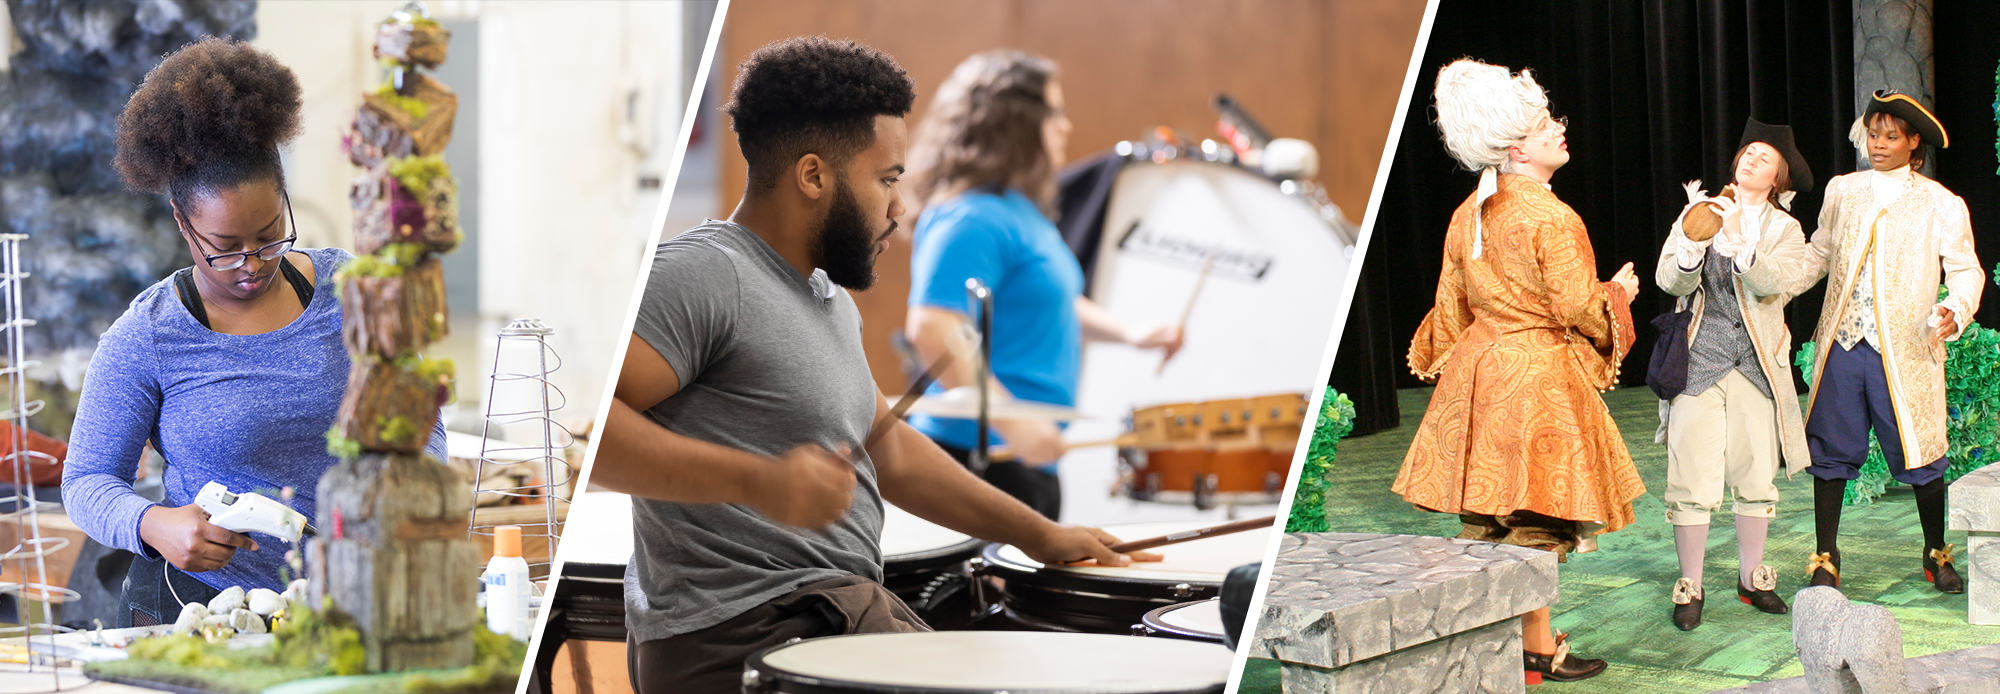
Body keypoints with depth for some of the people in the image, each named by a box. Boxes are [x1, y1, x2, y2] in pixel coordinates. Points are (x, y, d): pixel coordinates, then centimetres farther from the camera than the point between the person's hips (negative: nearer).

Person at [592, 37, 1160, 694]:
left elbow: (886, 444, 28)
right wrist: (757, 481, -32)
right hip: (743, 638, -10)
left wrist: (1037, 534, 24)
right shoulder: (702, 272, -14)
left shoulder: (829, 297, 20)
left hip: (835, 612, 10)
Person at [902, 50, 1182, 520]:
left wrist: (1130, 334, 14)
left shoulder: (1022, 212, 16)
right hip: (981, 460, -11)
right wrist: (1014, 425, -29)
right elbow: (932, 332, -27)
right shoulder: (970, 220, -17)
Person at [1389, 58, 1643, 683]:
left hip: (1476, 370, 8)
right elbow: (1576, 308, -16)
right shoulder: (1550, 219, -16)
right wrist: (1617, 292, 4)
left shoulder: (1469, 215, 7)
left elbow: (1451, 304, 13)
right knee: (1535, 520, -1)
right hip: (1538, 377, -8)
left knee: (1486, 522, 12)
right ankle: (1537, 647, 5)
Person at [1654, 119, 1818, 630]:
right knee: (1693, 479, -6)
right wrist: (1693, 242, -21)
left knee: (1756, 476, 4)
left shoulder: (1784, 229, 8)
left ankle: (1752, 578, 20)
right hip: (1699, 361, -1)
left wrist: (1738, 239, -25)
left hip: (1756, 365, 1)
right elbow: (1670, 281, -2)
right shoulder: (1697, 214, 8)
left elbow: (1776, 283, -12)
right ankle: (1690, 586, 3)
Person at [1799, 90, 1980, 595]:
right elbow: (1819, 255, 19)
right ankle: (1826, 560, 13)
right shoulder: (1841, 191, 11)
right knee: (1830, 451, 3)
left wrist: (1957, 310, -17)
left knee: (1920, 457, 2)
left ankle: (1936, 554, 22)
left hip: (1905, 349, -2)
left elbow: (1964, 269, 3)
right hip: (1841, 344, 2)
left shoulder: (1941, 205, 3)